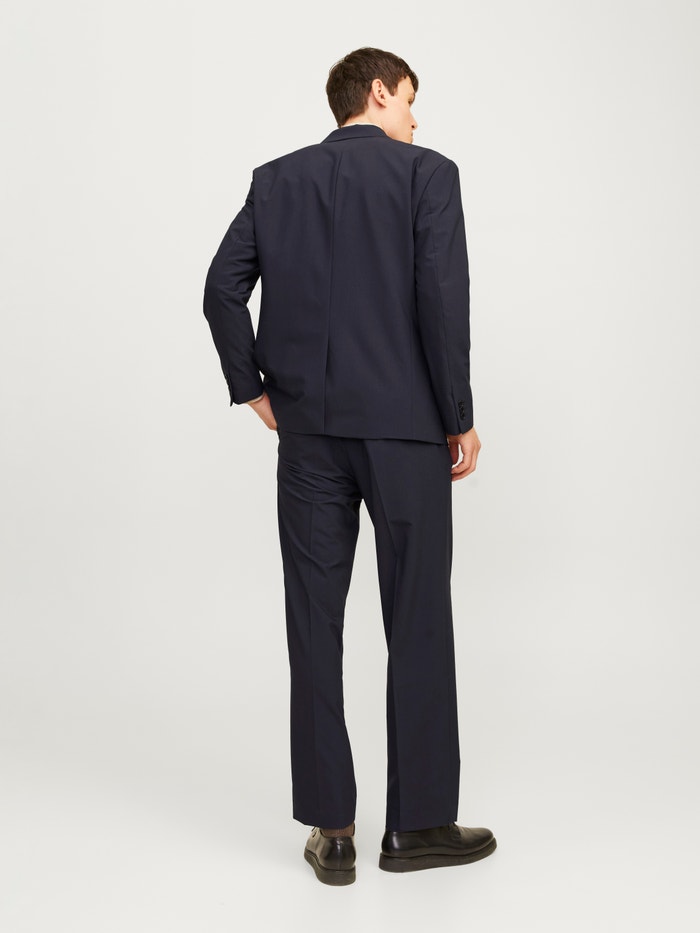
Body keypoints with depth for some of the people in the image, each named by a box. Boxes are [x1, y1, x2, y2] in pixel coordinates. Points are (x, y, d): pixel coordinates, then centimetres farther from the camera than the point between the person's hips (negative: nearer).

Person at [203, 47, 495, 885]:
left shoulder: (275, 180, 10)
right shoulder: (428, 173, -1)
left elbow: (222, 289, 4)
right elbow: (443, 298, -11)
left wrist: (252, 388, 12)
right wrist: (460, 417, -4)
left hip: (308, 427, 3)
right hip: (403, 425, -3)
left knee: (314, 625, 6)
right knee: (418, 624, 7)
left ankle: (331, 832, 13)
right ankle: (417, 824, 15)